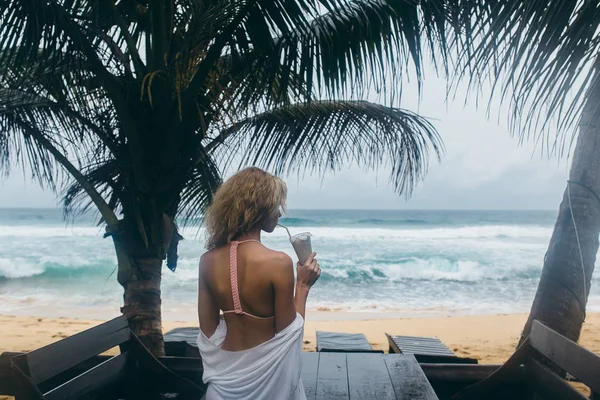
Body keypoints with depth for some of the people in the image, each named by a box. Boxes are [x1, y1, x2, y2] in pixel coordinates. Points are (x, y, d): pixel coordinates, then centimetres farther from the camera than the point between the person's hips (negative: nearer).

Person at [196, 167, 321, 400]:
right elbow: (287, 333, -15)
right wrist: (303, 286, -6)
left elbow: (208, 331, -1)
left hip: (225, 371, 4)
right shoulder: (278, 262, -24)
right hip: (266, 372, -4)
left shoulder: (208, 261, -9)